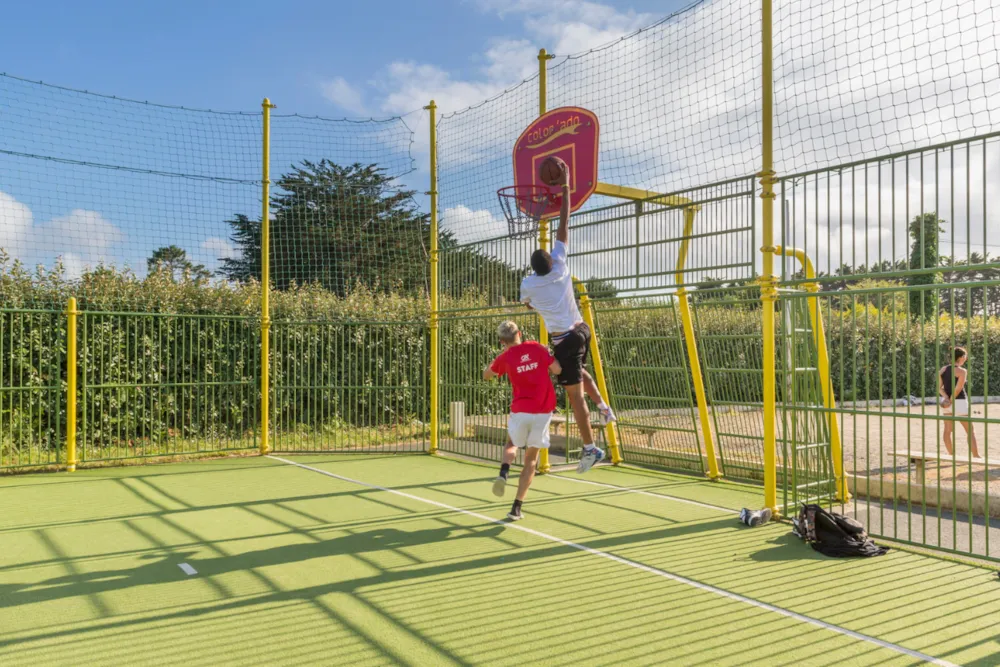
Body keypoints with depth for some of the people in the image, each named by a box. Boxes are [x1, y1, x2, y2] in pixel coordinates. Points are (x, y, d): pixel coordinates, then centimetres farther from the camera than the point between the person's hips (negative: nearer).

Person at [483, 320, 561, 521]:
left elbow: (486, 375, 20)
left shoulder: (505, 357, 2)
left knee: (512, 444, 28)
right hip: (543, 411, 0)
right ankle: (516, 508, 6)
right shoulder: (537, 347, 1)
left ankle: (503, 472, -5)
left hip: (520, 411, 0)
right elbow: (557, 369, -3)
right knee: (531, 459, 11)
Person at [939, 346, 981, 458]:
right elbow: (958, 389, -20)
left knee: (947, 430, 8)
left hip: (947, 402, 7)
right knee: (970, 431, 2)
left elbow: (939, 387, -1)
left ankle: (952, 455, 15)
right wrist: (951, 401, -10)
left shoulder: (943, 369, 6)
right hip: (960, 403, -6)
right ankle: (976, 457, 2)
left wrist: (946, 398, -13)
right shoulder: (963, 371, -14)